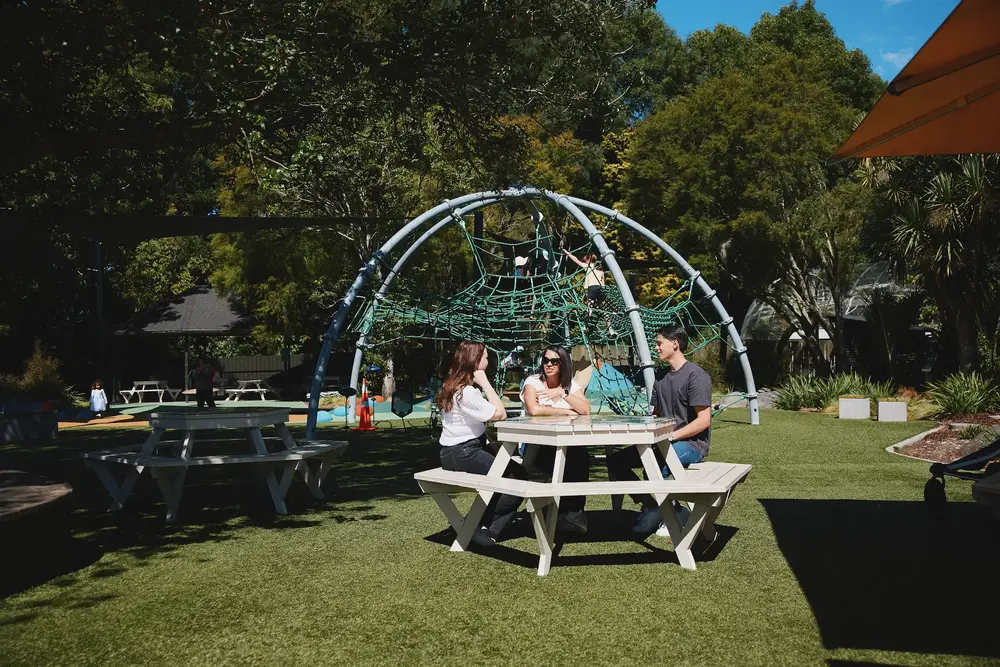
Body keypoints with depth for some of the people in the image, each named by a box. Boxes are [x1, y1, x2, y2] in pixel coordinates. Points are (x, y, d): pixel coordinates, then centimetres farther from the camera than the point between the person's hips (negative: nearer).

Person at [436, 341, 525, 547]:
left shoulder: (455, 387, 10)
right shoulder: (466, 392, -21)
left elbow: (488, 414, 11)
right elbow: (500, 414, -19)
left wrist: (481, 384, 3)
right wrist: (485, 383, -16)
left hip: (461, 450, 10)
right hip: (462, 454, -10)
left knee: (516, 471, 8)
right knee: (518, 479, -7)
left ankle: (486, 525, 10)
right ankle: (484, 528, 3)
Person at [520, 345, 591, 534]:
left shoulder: (571, 385, 8)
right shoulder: (533, 381, -3)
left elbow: (586, 410, -8)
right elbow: (534, 409, -22)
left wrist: (562, 393, -15)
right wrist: (567, 412, -13)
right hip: (537, 445, -3)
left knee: (581, 455, -28)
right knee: (567, 459, -30)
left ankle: (574, 510, -13)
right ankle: (567, 512, -12)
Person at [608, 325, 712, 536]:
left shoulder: (696, 375, -11)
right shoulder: (661, 376, 14)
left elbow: (703, 420, -18)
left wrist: (671, 435, -22)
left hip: (691, 442, -8)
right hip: (663, 441, 8)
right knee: (616, 461, -5)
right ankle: (652, 506, 4)